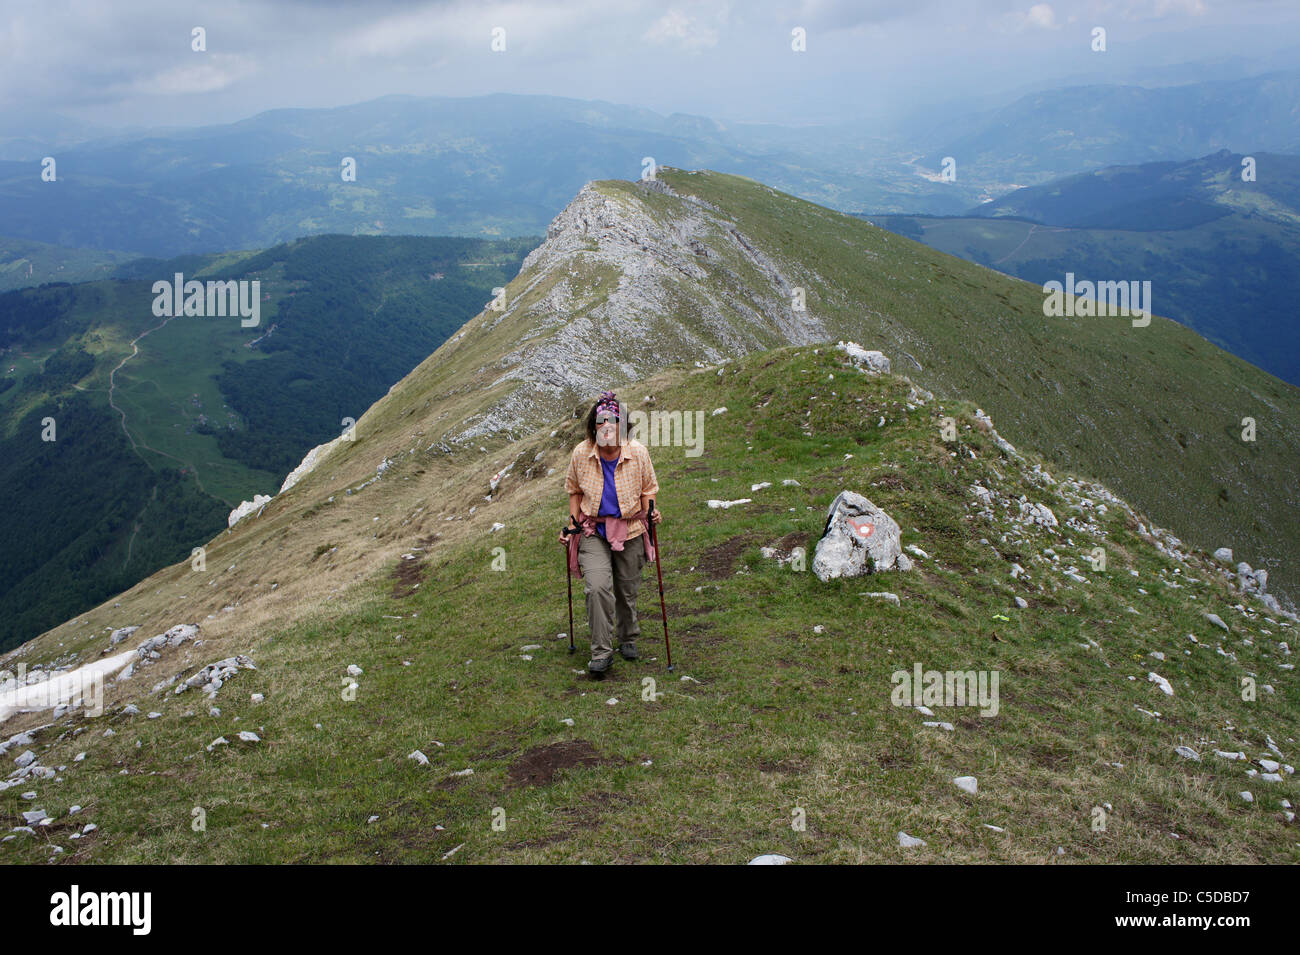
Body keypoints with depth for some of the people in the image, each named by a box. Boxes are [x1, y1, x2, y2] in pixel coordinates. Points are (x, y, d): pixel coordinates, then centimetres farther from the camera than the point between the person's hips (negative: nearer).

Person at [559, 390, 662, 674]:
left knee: (627, 590, 13)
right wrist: (572, 525, 3)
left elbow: (648, 489, 5)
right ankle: (601, 652, -9)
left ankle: (628, 638, 40)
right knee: (597, 587, -19)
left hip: (630, 530, 1)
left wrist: (651, 513, -14)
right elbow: (575, 491, 9)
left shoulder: (638, 452, -9)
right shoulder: (581, 454, -8)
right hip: (593, 531, -1)